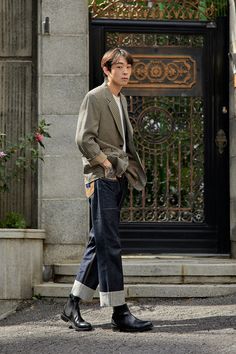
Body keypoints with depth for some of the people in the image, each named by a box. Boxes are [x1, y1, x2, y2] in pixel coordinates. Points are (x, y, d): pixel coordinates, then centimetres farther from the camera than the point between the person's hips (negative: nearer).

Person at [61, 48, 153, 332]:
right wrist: (106, 164, -13)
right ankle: (120, 313, -8)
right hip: (102, 178, -9)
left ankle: (73, 306, 17)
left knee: (100, 242, 10)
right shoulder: (95, 98, -5)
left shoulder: (122, 100, 20)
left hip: (118, 178, 9)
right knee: (109, 244, -9)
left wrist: (131, 168, 12)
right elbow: (84, 139, -13)